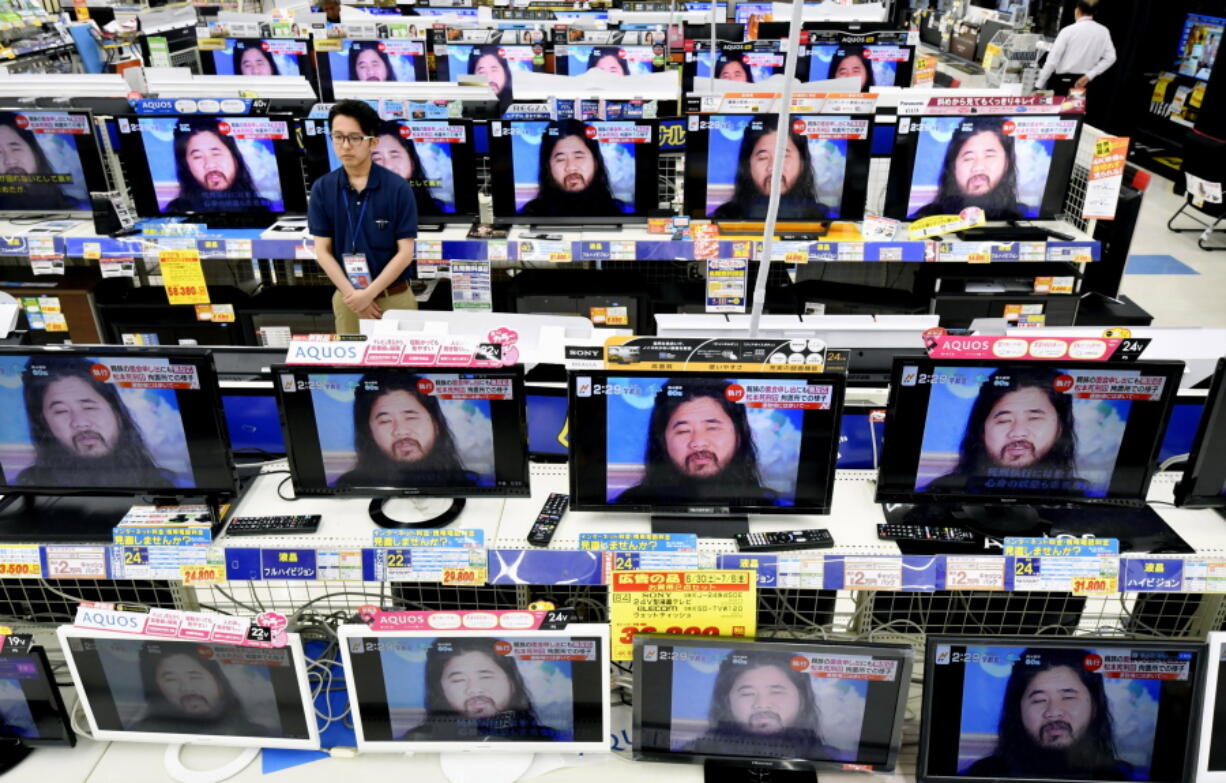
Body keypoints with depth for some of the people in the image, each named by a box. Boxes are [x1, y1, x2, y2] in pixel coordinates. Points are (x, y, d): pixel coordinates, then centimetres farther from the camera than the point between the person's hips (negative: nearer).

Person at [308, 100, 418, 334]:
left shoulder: (398, 188, -8)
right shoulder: (322, 189, -1)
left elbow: (405, 252, -10)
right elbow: (322, 250, -1)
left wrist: (369, 293, -16)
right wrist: (351, 294, -12)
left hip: (395, 297, -2)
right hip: (347, 298, 2)